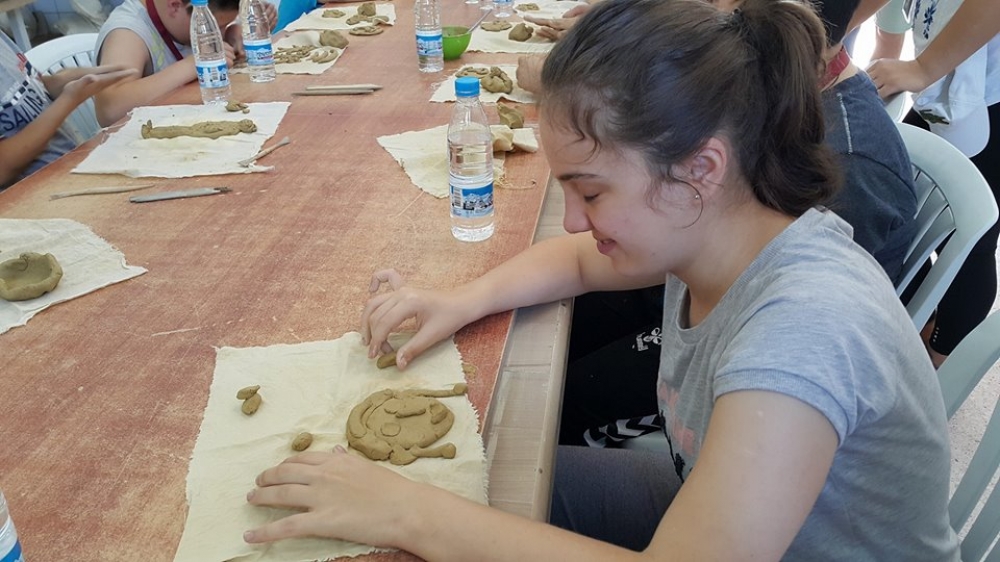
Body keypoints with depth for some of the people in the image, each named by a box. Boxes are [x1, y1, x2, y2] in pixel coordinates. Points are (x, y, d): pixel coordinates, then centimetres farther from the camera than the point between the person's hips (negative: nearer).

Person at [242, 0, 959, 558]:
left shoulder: (805, 325, -36)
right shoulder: (700, 225, -11)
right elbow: (580, 257, 8)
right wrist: (464, 300, -9)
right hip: (713, 501, 6)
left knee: (505, 489, -7)